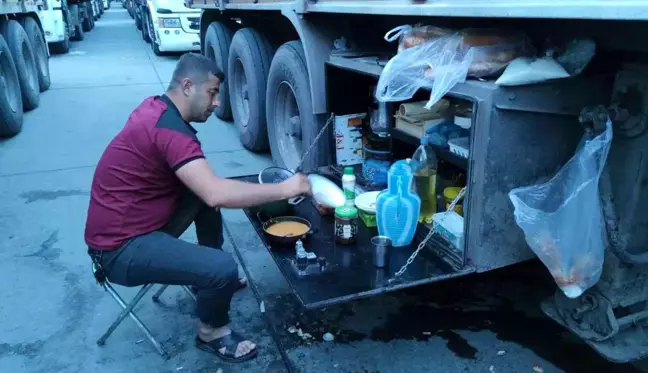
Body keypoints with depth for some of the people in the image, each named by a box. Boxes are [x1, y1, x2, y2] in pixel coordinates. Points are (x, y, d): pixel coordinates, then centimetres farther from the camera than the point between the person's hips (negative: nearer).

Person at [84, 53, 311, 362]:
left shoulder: (157, 108, 5)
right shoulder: (168, 128, -25)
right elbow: (218, 195, -35)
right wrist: (284, 189, -26)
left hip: (130, 224, 10)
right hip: (120, 249, -10)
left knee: (205, 191, 15)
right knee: (223, 269, -24)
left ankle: (211, 281, 28)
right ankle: (211, 333, 8)